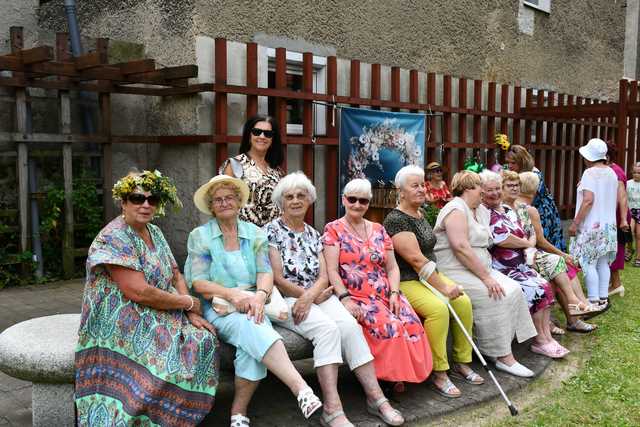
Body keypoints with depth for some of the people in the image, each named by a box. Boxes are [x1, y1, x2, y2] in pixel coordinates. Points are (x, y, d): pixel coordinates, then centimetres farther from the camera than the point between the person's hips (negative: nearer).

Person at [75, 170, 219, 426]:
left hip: (156, 318, 8)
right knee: (167, 355, -28)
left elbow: (176, 276, 12)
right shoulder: (114, 238, -15)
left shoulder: (155, 233, 11)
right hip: (122, 324, -8)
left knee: (204, 339, -11)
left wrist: (192, 314, -5)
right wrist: (188, 303, -12)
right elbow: (139, 292, -23)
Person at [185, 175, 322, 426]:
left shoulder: (254, 233, 13)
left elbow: (266, 272, 2)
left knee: (253, 341, -31)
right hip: (217, 309, -2)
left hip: (251, 305, 2)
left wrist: (260, 295, -21)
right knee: (252, 329, -33)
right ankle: (302, 391, -44)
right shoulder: (199, 236, 6)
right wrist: (233, 294, -21)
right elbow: (199, 284, -4)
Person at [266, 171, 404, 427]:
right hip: (287, 300, -5)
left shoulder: (313, 234, 16)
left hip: (318, 296, 5)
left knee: (350, 326, -24)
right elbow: (278, 279, -7)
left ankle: (375, 396, -21)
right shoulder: (272, 231, -1)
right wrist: (313, 296, -7)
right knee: (327, 328, -32)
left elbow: (323, 276, 6)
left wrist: (309, 296, -15)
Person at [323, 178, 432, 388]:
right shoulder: (334, 229, 4)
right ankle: (388, 376, -11)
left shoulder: (378, 230, 18)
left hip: (385, 294, 5)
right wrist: (345, 298, -19)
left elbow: (392, 268, 14)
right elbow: (332, 270, -5)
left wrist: (394, 293, -4)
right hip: (356, 296, -4)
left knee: (412, 324, -23)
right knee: (388, 326, -30)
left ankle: (404, 374, -6)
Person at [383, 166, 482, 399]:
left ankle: (461, 362, 3)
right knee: (438, 308, -30)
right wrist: (444, 288, -22)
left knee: (464, 302, -11)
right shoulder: (396, 220, -15)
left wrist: (443, 282, 12)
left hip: (430, 276, 9)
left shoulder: (420, 215, 14)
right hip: (406, 282, -8)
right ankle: (438, 373, -17)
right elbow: (416, 259, -22)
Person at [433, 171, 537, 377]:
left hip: (478, 269, 10)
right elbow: (461, 247, -24)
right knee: (495, 297, -24)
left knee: (513, 289, -6)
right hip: (456, 273, -10)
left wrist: (487, 273, 2)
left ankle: (501, 348, -6)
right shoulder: (456, 209, -12)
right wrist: (486, 277, -23)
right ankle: (503, 357, -15)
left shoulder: (474, 211, 20)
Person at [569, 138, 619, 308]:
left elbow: (588, 200, -23)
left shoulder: (590, 173, -15)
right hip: (609, 225, 8)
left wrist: (575, 223, -20)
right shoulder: (612, 173, 10)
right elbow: (616, 200, 15)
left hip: (591, 226, -8)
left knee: (588, 263, -4)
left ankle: (594, 301, -4)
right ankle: (603, 298, 17)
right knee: (603, 263, 12)